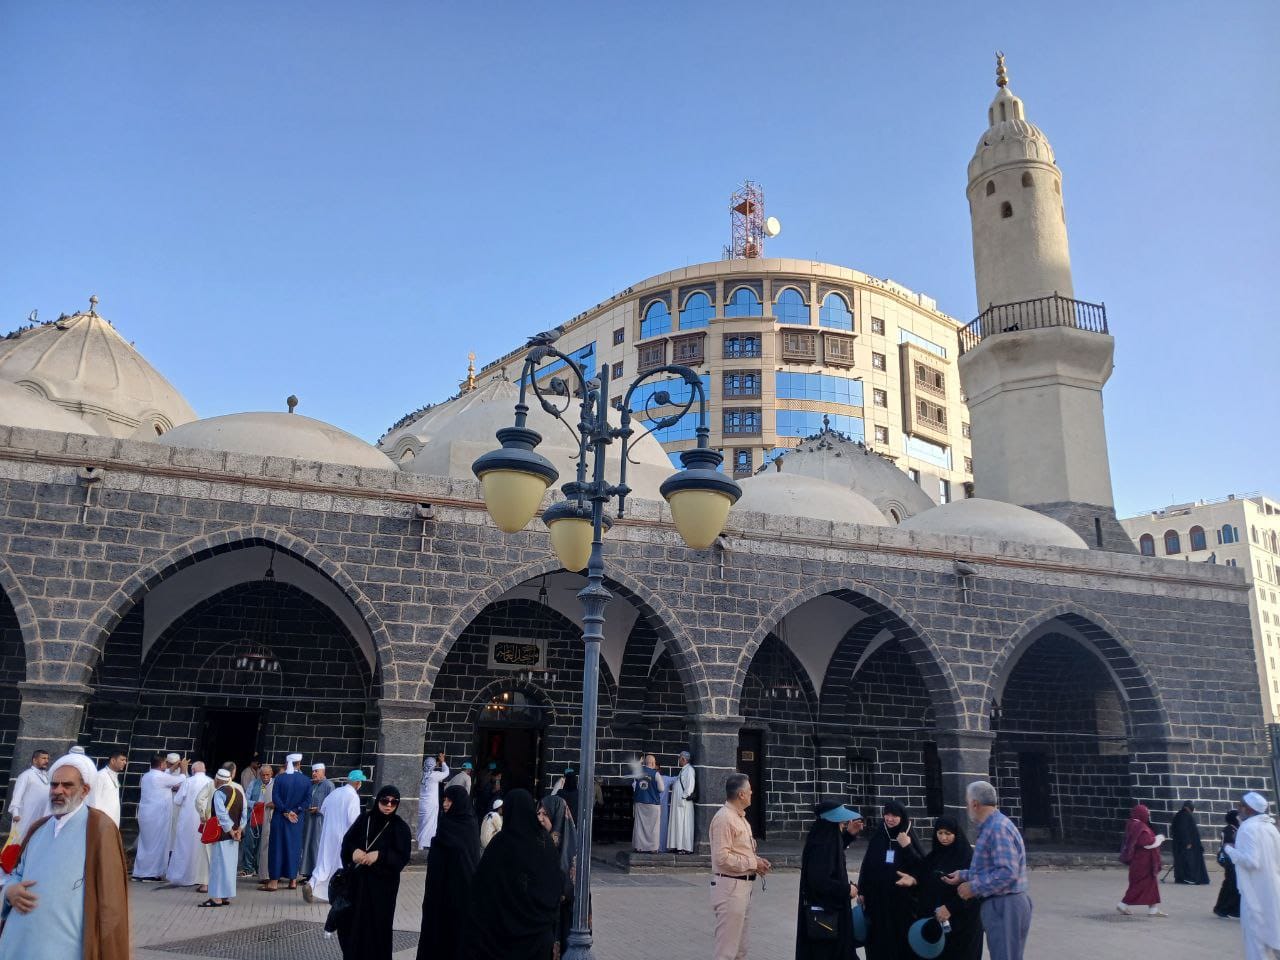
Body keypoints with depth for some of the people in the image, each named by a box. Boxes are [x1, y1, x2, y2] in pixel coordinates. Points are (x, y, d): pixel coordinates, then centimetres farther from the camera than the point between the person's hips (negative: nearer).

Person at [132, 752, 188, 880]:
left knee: (145, 843, 13)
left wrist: (174, 767, 28)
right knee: (157, 844, 0)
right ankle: (152, 873, 3)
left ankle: (139, 872, 15)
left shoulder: (146, 776, 10)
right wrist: (183, 768, 14)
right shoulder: (162, 777, -15)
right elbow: (181, 780, -3)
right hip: (158, 816, -8)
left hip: (145, 815, 8)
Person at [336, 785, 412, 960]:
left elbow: (403, 856, -11)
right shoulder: (364, 818, 2)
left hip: (382, 884, -3)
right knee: (352, 920, 8)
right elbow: (347, 841, 4)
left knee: (377, 923, 1)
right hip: (357, 880, 3)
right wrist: (354, 851, -17)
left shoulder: (400, 827, -6)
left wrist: (379, 855, -22)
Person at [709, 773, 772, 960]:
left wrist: (757, 862, 5)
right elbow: (722, 857, -24)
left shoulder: (740, 817, 15)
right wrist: (753, 863, -15)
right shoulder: (724, 818, -17)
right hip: (730, 886, -10)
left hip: (743, 886, 10)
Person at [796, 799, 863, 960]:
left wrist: (849, 834, 13)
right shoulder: (821, 844, -27)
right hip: (824, 911, -10)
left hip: (829, 907, 10)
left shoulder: (826, 838, 3)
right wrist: (847, 889, -18)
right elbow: (819, 881, -30)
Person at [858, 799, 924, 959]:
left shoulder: (908, 838, -4)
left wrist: (908, 848, -22)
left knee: (900, 937, 2)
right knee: (878, 937, 7)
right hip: (877, 897, 2)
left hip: (901, 898, -2)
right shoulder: (877, 837, 3)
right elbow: (866, 864, 7)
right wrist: (862, 890, 5)